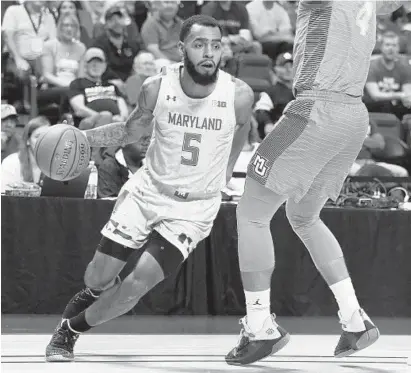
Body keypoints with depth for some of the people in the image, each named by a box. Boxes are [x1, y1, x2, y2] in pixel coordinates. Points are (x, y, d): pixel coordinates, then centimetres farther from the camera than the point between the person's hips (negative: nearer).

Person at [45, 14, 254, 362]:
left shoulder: (238, 95, -17)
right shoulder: (157, 87, -13)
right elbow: (133, 130, 7)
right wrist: (82, 137, -7)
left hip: (195, 207, -2)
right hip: (148, 190, 2)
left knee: (137, 285, -15)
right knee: (98, 279, 1)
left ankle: (70, 330, 10)